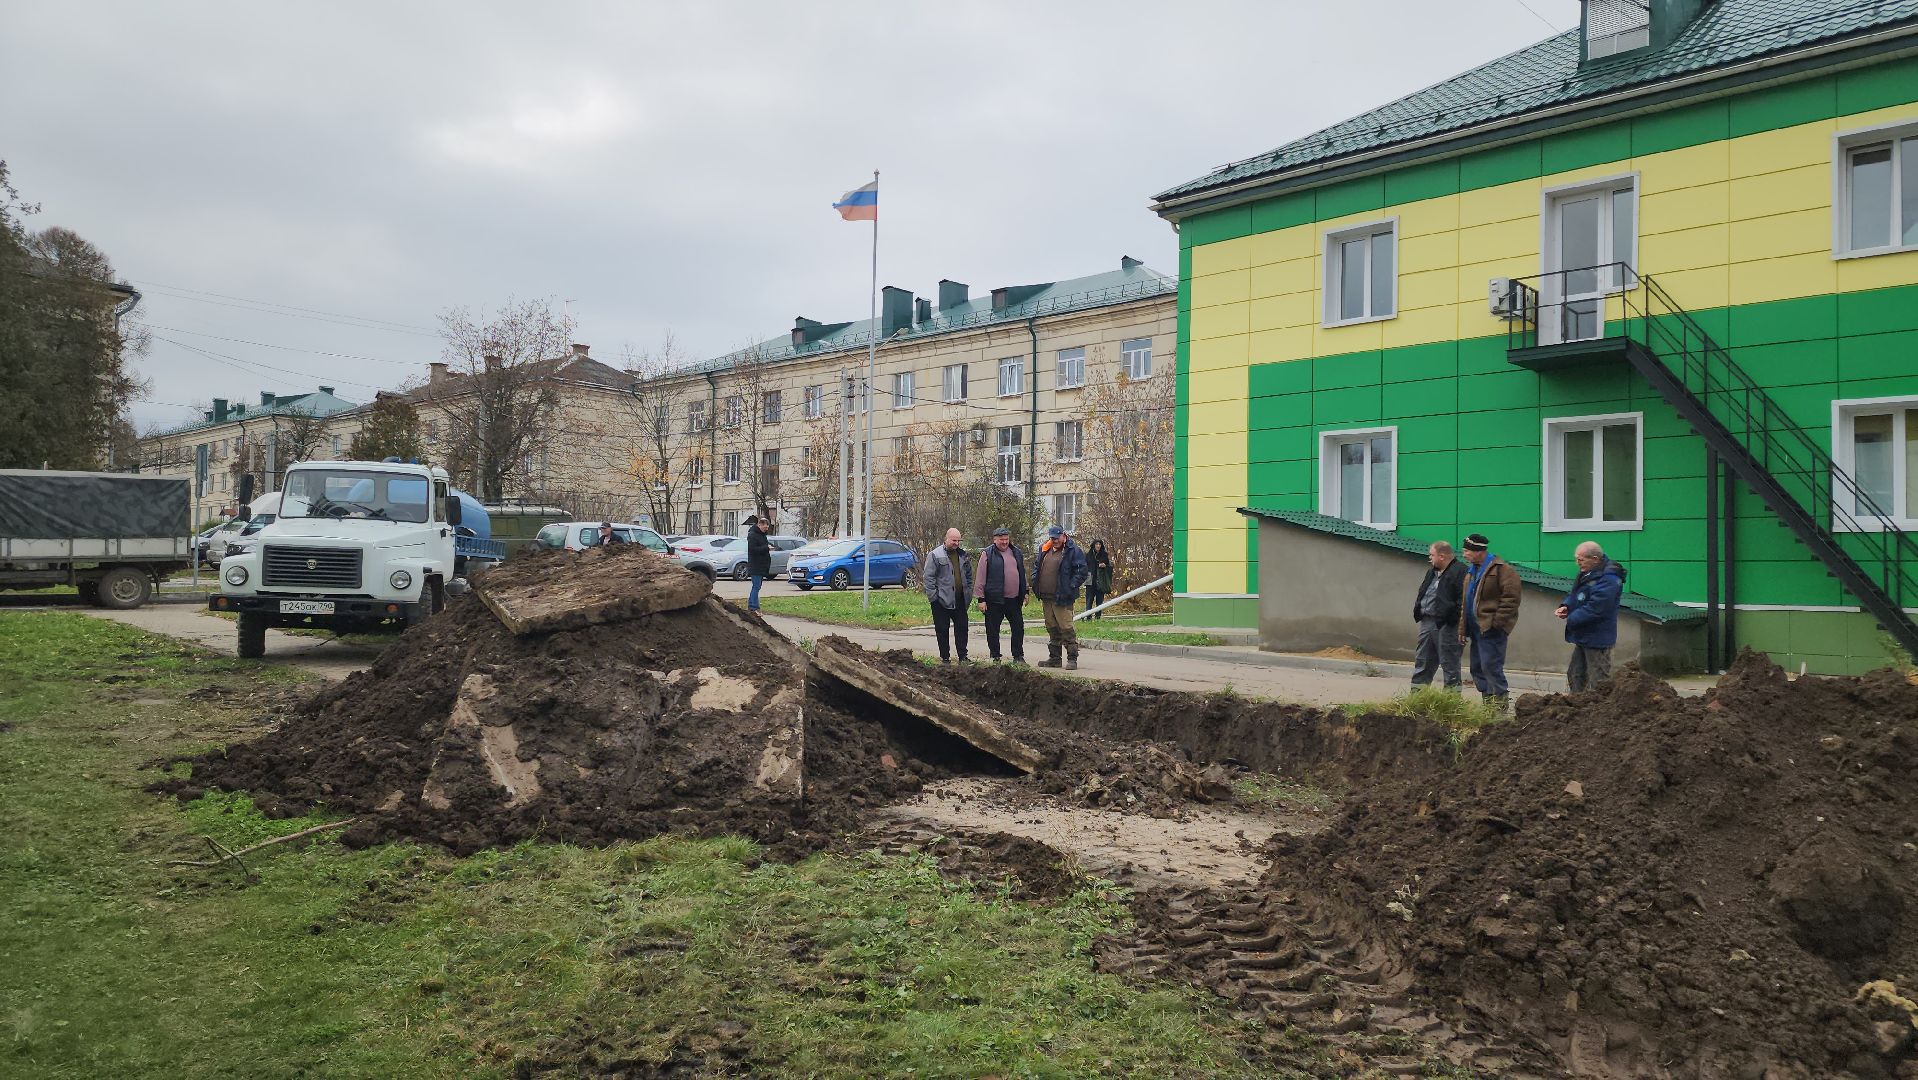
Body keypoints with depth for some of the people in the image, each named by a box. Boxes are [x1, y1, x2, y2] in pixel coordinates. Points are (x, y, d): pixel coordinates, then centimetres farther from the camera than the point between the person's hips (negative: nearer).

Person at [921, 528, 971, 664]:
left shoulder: (962, 554, 12)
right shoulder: (935, 555, -6)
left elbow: (969, 574, 20)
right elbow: (928, 577, -9)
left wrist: (969, 592, 11)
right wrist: (933, 596, -13)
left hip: (960, 600, 5)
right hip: (942, 600, -5)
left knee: (962, 628, 5)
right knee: (942, 630, 2)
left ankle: (963, 656, 12)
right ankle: (945, 658, 10)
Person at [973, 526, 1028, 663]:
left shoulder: (1016, 552, 11)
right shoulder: (987, 554, -5)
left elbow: (1022, 574, 19)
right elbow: (980, 578, -5)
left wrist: (1025, 592, 16)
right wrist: (981, 599, -9)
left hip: (1014, 599, 4)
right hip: (994, 600, -4)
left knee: (1018, 628, 7)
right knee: (992, 630, 3)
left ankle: (1018, 656, 17)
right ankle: (995, 657, 15)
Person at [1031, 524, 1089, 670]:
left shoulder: (1072, 551, -8)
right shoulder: (1044, 550, 13)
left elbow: (1082, 571, -11)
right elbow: (1036, 566, 26)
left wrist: (1071, 587, -16)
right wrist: (1035, 582, 12)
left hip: (1062, 598, -7)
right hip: (1046, 598, 7)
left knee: (1066, 628, -8)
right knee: (1052, 629, 15)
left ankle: (1072, 659, -2)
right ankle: (1054, 658, 24)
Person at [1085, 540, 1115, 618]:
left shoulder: (1104, 555, 9)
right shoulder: (1088, 554, 5)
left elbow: (1110, 566, 13)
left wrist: (1105, 566, -8)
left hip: (1101, 581, 2)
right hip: (1091, 581, -2)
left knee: (1099, 600, 2)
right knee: (1089, 600, -6)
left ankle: (1098, 616, 7)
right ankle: (1088, 617, -6)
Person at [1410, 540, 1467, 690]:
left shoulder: (1460, 571, -10)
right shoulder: (1432, 572, 19)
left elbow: (1463, 598, -16)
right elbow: (1422, 592, 28)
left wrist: (1453, 618, -20)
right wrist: (1418, 611, 15)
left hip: (1446, 625, -9)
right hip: (1427, 621, 9)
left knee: (1449, 662, -3)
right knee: (1423, 660, 12)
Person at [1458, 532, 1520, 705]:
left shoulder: (1501, 569, -11)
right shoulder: (1472, 572, 18)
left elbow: (1511, 598, -17)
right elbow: (1466, 603, 23)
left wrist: (1497, 622, -20)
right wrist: (1462, 629, 18)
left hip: (1491, 629, -9)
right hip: (1476, 628, 9)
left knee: (1491, 667, -12)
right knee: (1477, 668, 11)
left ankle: (1501, 702, -6)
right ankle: (1489, 703, 18)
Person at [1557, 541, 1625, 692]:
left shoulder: (1608, 580, -23)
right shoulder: (1587, 573, 9)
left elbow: (1594, 609, -27)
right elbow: (1574, 595, 19)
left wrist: (1571, 619, -17)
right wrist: (1565, 606, -2)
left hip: (1597, 639, -10)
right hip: (1583, 637, 10)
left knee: (1597, 680, -3)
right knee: (1575, 675, 18)